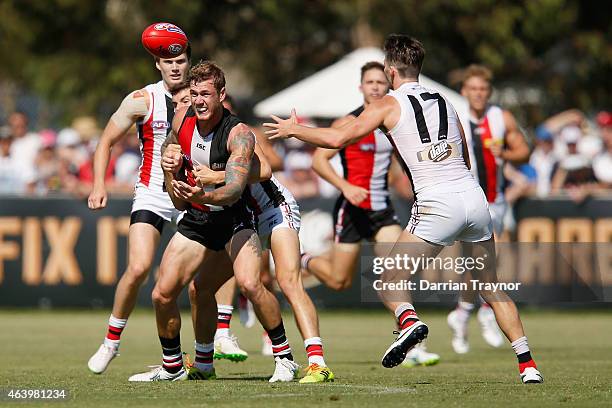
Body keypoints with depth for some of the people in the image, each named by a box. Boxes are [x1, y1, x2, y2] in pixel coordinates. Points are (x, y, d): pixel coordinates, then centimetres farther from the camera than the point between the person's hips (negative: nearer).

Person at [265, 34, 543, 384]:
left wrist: (293, 129, 15)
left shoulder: (390, 105, 3)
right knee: (491, 289, 16)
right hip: (474, 195, 5)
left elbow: (338, 138, 0)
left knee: (391, 280, 3)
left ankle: (409, 320, -28)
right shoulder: (444, 102, 19)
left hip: (438, 206, -5)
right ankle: (527, 364, 8)